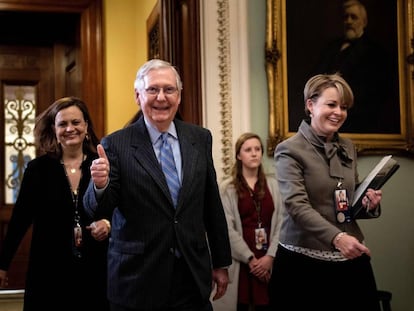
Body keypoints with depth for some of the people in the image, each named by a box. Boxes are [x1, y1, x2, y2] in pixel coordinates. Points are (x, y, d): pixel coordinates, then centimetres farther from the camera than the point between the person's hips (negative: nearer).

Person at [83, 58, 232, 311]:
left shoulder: (200, 138, 4)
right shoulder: (116, 145, -7)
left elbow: (212, 204, 9)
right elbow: (96, 209, -9)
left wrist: (221, 262, 13)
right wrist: (101, 185, -31)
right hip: (137, 281, -2)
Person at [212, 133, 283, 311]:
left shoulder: (272, 184, 10)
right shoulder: (227, 188, 0)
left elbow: (279, 223, 4)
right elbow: (228, 229, -6)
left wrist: (270, 256, -7)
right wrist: (250, 259, -10)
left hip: (268, 259, 2)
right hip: (240, 260, -2)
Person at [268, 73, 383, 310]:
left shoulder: (347, 147, 11)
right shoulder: (290, 150, -7)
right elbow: (296, 205, -18)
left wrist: (368, 203, -3)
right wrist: (336, 237, -30)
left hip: (351, 258, 5)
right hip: (305, 260, -5)